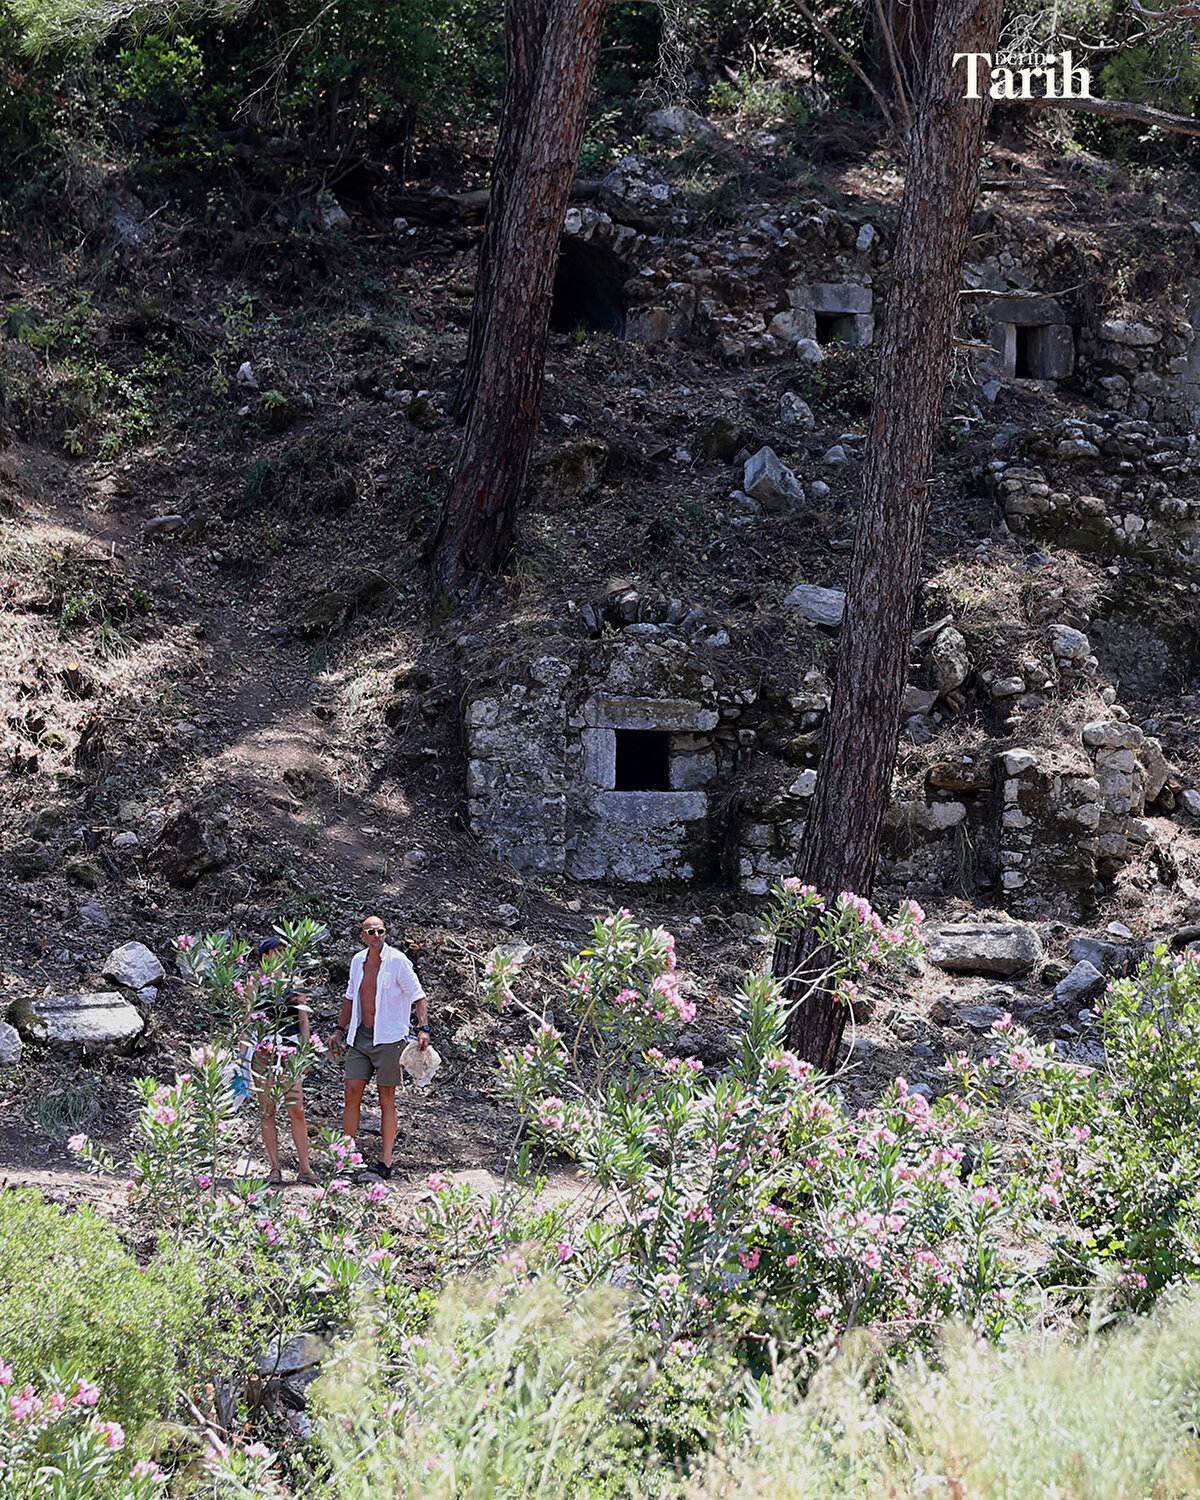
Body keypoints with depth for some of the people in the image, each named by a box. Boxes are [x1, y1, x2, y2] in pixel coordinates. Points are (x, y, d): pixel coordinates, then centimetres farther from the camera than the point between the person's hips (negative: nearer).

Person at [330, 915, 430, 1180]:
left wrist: (423, 1029, -18)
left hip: (388, 1037, -5)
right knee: (352, 1093, 0)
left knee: (386, 1099, -3)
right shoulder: (358, 961, 10)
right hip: (360, 1036, 5)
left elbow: (418, 996, -6)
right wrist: (340, 1030, 24)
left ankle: (386, 1160, 0)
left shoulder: (398, 961, -7)